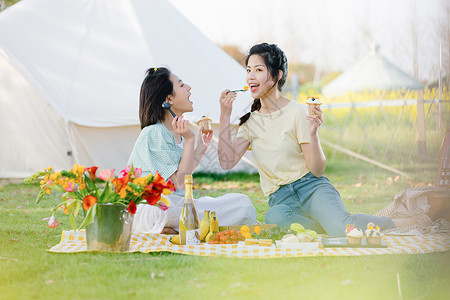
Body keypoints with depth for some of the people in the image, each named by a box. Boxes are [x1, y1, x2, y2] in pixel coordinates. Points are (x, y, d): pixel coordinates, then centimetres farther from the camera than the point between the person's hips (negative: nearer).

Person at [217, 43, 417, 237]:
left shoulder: (297, 113, -2)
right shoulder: (250, 121, 12)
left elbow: (317, 170, -6)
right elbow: (227, 161, -1)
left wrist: (313, 133, -22)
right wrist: (225, 116, -1)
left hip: (311, 187, -3)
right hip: (280, 199, 3)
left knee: (341, 228, -34)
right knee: (274, 218, -38)